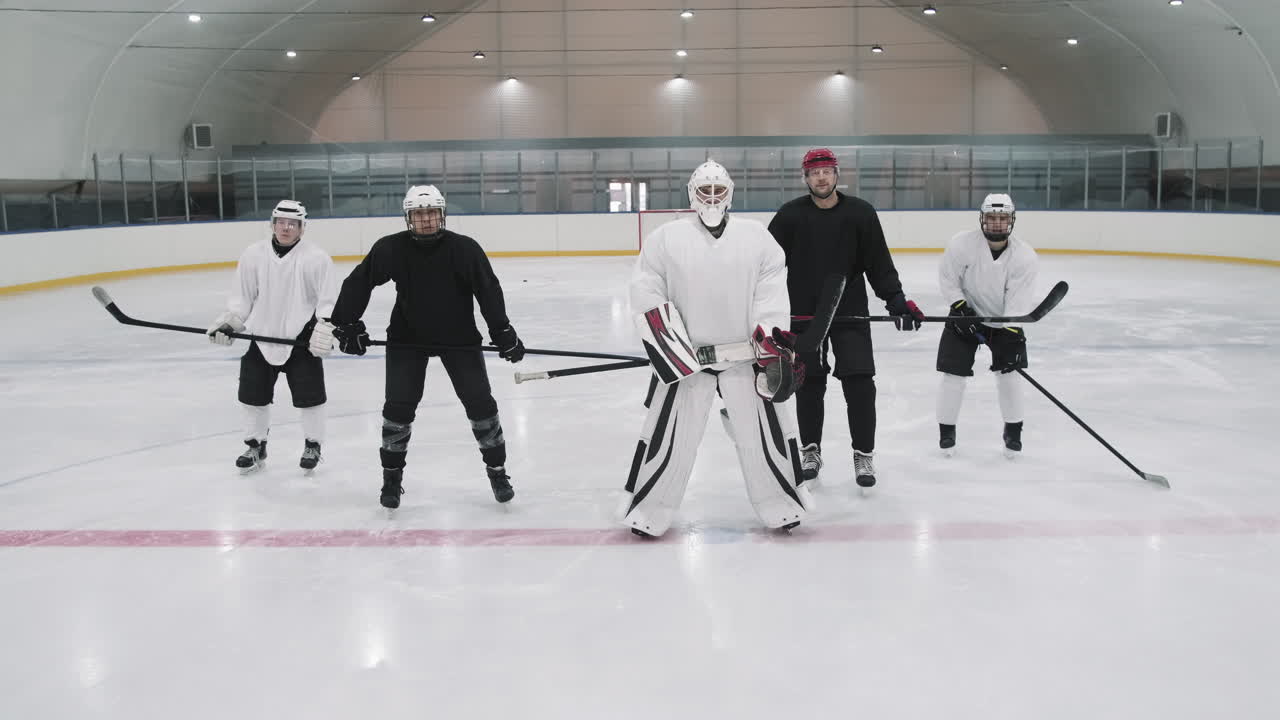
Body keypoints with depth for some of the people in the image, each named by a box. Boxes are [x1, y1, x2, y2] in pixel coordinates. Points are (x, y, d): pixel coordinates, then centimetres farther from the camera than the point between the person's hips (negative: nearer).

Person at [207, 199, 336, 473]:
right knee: (254, 394, 10)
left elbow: (327, 301, -8)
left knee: (309, 396, 3)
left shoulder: (317, 258, -10)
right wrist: (229, 322, -8)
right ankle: (256, 445, 28)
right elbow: (241, 297, 5)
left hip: (301, 338, -3)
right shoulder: (253, 255, -2)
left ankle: (313, 445, 24)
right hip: (262, 337, 3)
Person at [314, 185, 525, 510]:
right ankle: (392, 476, 14)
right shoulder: (391, 248, -15)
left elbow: (488, 289, -14)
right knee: (399, 406, -4)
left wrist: (502, 331, -18)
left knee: (480, 403, -2)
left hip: (458, 336, 0)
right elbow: (359, 282, -8)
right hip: (407, 337, 0)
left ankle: (497, 471, 15)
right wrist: (345, 324, -14)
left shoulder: (464, 248, -17)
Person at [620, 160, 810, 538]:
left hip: (745, 354, 1)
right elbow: (646, 296, -3)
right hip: (684, 355, -1)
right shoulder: (665, 239, 0)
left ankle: (781, 504, 23)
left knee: (767, 429, 6)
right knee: (669, 433, 1)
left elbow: (771, 297, -1)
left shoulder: (757, 237, 4)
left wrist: (774, 348, -10)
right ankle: (646, 509, 15)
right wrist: (669, 348, -11)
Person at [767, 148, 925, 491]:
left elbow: (879, 262, 0)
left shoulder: (860, 213, -1)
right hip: (803, 312, 1)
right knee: (808, 385, 7)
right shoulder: (790, 215, -1)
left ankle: (863, 454, 7)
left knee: (859, 383, -6)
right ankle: (811, 450, 24)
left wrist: (896, 299, -9)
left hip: (850, 311, 0)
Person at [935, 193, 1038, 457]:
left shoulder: (1025, 257, -21)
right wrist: (960, 306, -17)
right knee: (954, 373, -5)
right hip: (966, 315, 0)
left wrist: (1013, 339, -30)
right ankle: (946, 430, 13)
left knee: (1008, 371, -4)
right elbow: (948, 279, -7)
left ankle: (1013, 430, 16)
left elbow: (1018, 304, -23)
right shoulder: (962, 244, -22)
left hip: (1004, 320, 1)